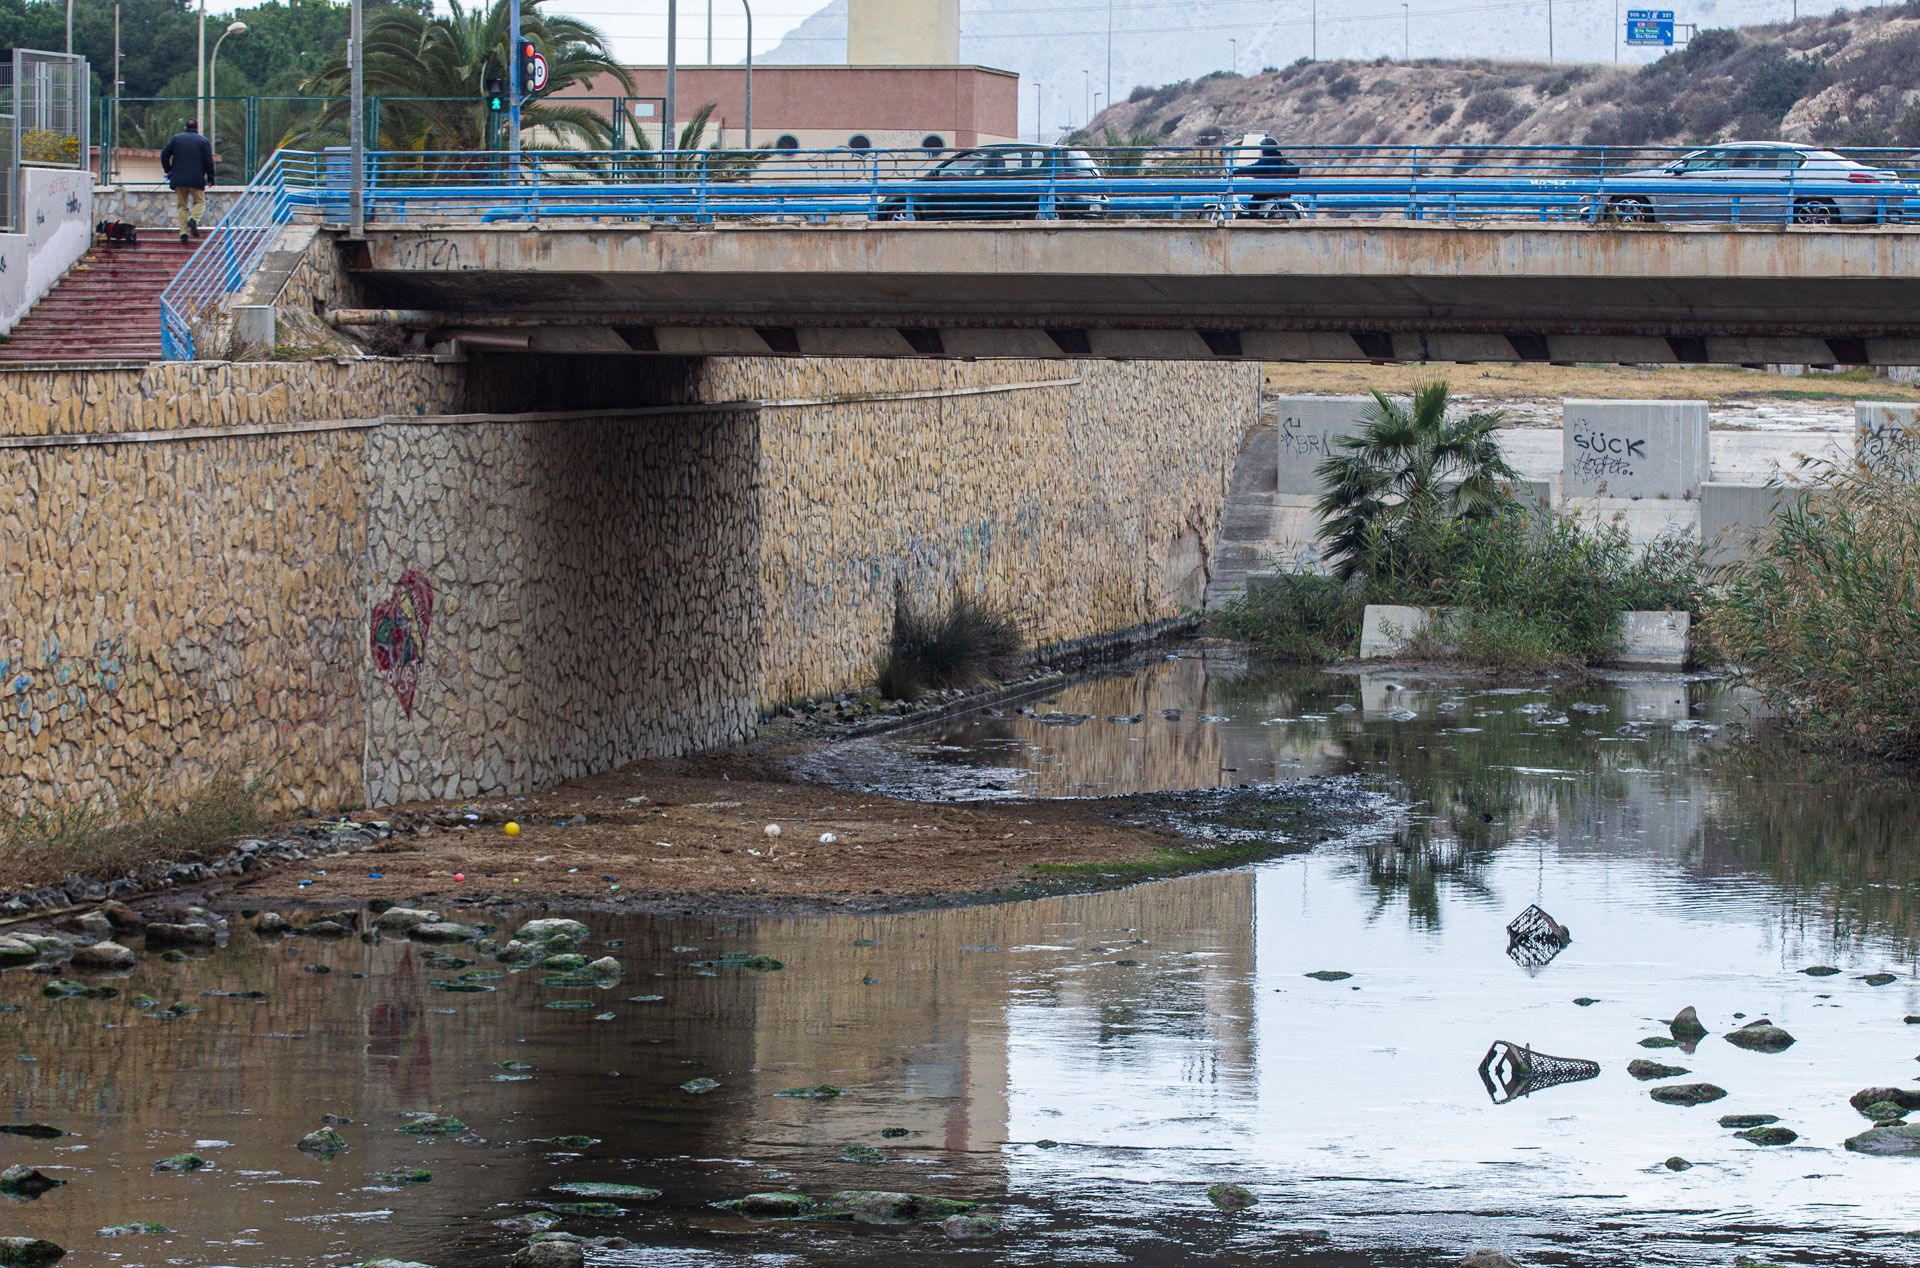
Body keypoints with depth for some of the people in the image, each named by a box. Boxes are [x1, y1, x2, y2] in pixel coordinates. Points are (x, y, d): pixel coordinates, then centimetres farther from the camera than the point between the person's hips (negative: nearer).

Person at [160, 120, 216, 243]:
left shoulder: (176, 138, 7)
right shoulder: (204, 141, 3)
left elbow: (164, 154, 1)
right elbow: (209, 161, 0)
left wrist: (168, 170, 11)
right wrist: (210, 178, 8)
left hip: (179, 178, 1)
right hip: (196, 179, -1)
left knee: (182, 205, 9)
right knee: (199, 201, 13)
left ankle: (184, 232, -1)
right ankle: (194, 219, -16)